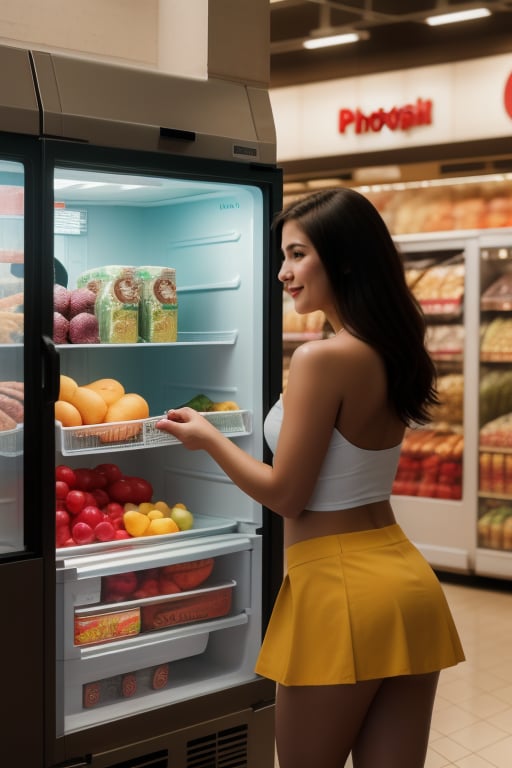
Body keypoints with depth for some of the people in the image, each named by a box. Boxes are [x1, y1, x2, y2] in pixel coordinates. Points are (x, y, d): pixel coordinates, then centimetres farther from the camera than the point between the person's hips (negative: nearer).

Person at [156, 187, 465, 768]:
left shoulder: (321, 359, -18)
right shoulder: (394, 353, 6)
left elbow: (286, 495, -12)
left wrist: (206, 437, 2)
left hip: (340, 588, -7)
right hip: (405, 576, 7)